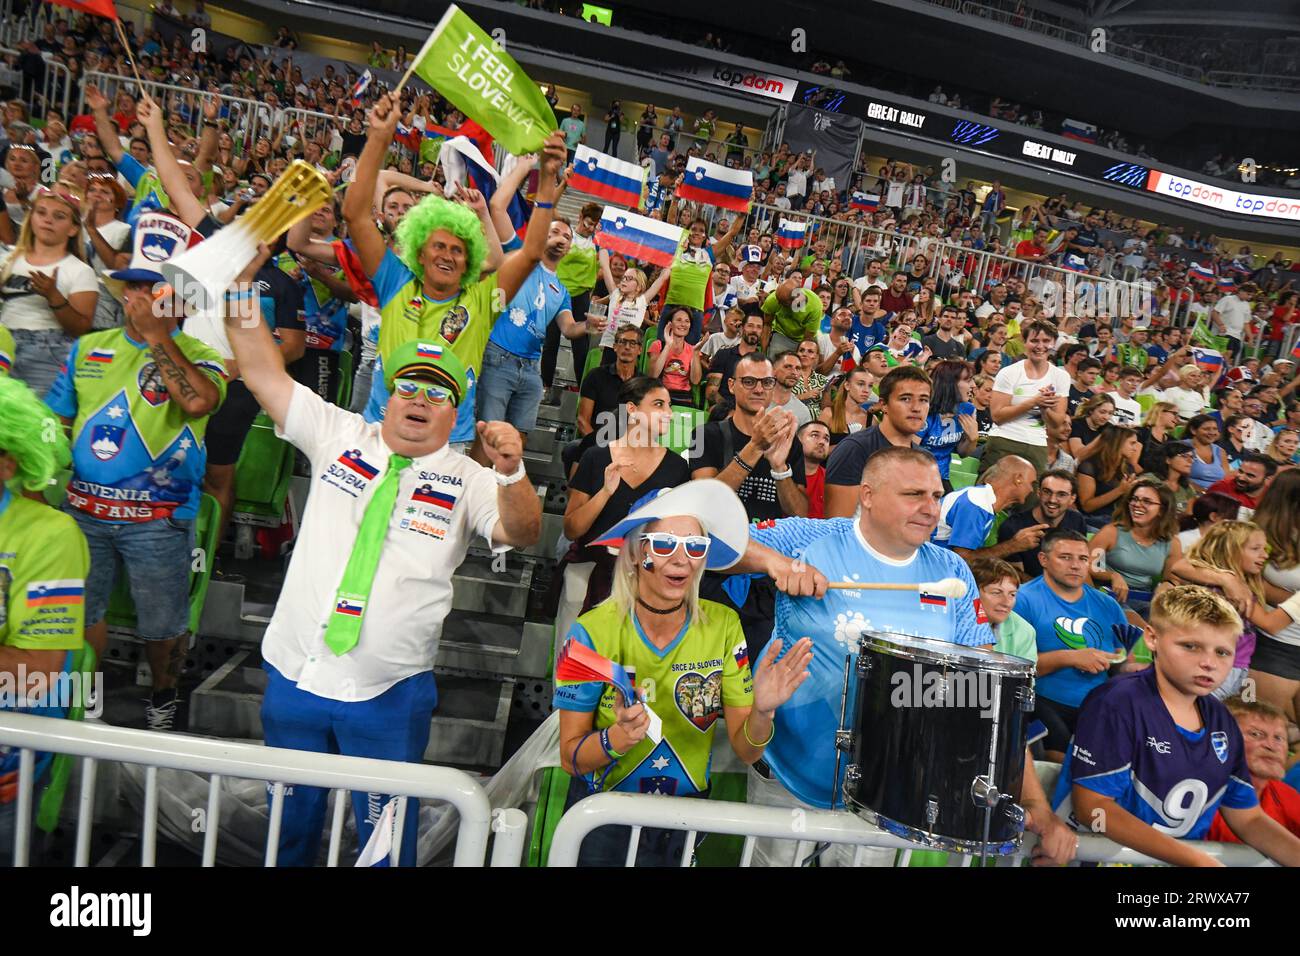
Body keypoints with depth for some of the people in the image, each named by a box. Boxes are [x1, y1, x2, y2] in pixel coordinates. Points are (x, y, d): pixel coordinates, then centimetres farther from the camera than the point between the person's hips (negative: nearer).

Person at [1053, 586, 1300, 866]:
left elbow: (1249, 819, 13)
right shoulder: (1117, 703, -14)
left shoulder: (1221, 721, 8)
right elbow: (1092, 806, -17)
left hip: (1188, 856, 6)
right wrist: (1197, 860, -19)